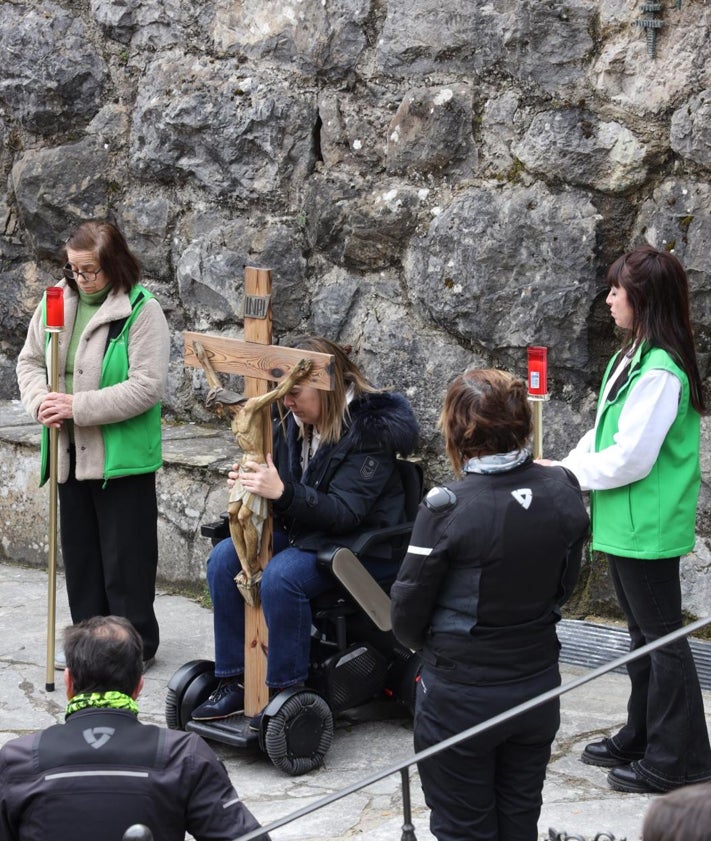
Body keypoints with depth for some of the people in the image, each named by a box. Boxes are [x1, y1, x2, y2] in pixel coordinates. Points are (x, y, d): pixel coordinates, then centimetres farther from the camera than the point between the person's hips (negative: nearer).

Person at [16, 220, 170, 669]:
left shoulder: (142, 311, -14)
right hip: (71, 453, 6)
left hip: (122, 456, -6)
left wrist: (78, 406, -22)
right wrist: (40, 400, -10)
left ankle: (137, 644, 16)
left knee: (125, 556, 3)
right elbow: (30, 361, 13)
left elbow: (147, 387, -20)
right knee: (80, 552, 15)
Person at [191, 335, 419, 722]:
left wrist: (282, 492, -38)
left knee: (280, 577, -32)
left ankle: (287, 690, -18)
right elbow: (284, 493, 15)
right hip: (300, 532, 8)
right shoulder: (296, 423, 4)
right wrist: (251, 484, -9)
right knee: (224, 558, -11)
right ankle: (234, 681, -7)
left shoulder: (369, 431, -19)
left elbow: (344, 512, -25)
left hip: (360, 544, -8)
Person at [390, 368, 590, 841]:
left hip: (460, 695, -4)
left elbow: (408, 610, -12)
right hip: (537, 687, 4)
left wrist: (423, 644, 10)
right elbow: (564, 586, 5)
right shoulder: (564, 494, -8)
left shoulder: (447, 509, -21)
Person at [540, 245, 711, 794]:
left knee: (661, 636, -1)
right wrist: (568, 466, -2)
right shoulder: (632, 358, 9)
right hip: (625, 523, 10)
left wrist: (565, 473, -13)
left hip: (647, 526, -10)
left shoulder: (660, 372, -23)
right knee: (643, 633, 20)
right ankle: (640, 738, 33)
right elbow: (604, 432, 13)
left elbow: (631, 457, -24)